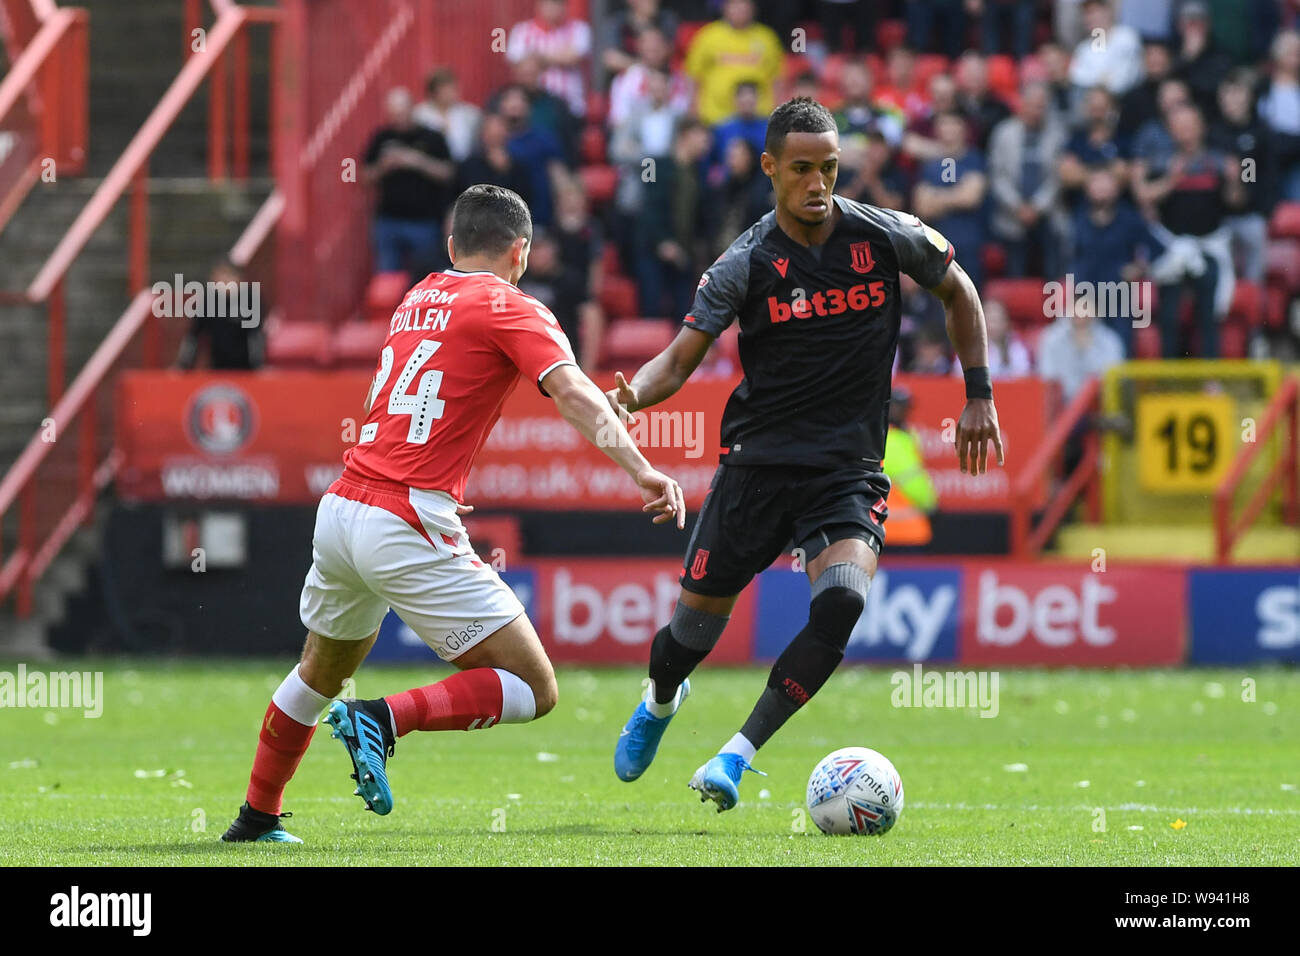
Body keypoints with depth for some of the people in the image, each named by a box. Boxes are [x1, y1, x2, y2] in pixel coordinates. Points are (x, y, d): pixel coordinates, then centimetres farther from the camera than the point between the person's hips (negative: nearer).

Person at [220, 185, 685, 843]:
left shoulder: (416, 301, 19)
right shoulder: (510, 308, -3)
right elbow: (574, 393, -18)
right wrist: (640, 469, -26)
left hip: (339, 511, 8)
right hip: (407, 531, -8)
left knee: (321, 672, 31)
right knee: (534, 689, -4)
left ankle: (256, 818, 40)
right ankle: (382, 719, -18)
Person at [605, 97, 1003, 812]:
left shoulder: (887, 237, -2)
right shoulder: (746, 264, -6)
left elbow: (958, 292, 16)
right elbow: (681, 357, -7)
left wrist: (979, 397, 13)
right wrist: (633, 394, -29)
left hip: (848, 471, 0)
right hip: (757, 461, 0)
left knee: (843, 600, -27)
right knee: (693, 627, 4)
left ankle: (739, 754, -17)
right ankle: (660, 701, 43)